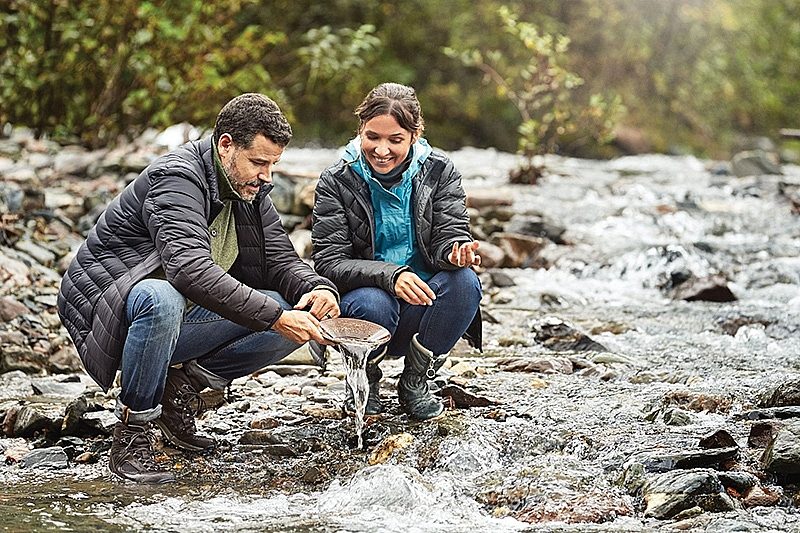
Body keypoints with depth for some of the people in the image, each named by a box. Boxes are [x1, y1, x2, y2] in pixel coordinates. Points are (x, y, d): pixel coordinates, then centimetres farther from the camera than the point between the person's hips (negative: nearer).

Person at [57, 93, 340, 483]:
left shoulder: (251, 189, 3)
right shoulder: (178, 178, -24)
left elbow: (280, 259, 4)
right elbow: (190, 268, -38)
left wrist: (319, 288, -20)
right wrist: (275, 316, -42)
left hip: (174, 322, 8)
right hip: (105, 302, -7)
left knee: (298, 316, -9)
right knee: (161, 299, -43)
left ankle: (184, 382, 1)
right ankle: (130, 438, -26)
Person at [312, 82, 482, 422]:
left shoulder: (439, 173, 1)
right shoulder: (337, 183, -5)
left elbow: (450, 233, -8)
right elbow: (330, 264, -14)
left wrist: (456, 251, -35)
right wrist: (389, 275, -32)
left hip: (422, 302, 2)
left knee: (464, 280, -28)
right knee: (373, 303, -36)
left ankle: (416, 381, -5)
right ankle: (365, 382, -1)